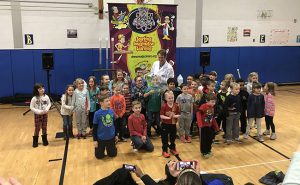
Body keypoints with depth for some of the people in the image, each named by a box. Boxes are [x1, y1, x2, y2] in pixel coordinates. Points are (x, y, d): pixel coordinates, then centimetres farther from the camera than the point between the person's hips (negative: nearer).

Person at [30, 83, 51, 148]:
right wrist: (38, 111, -20)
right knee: (37, 128, 2)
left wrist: (47, 109, -12)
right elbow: (31, 107, -10)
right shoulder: (34, 98, -13)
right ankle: (35, 142, 17)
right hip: (37, 115, -2)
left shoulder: (46, 96, -5)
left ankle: (45, 140, 25)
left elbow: (49, 104, 6)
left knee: (44, 128, 11)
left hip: (45, 114, 3)